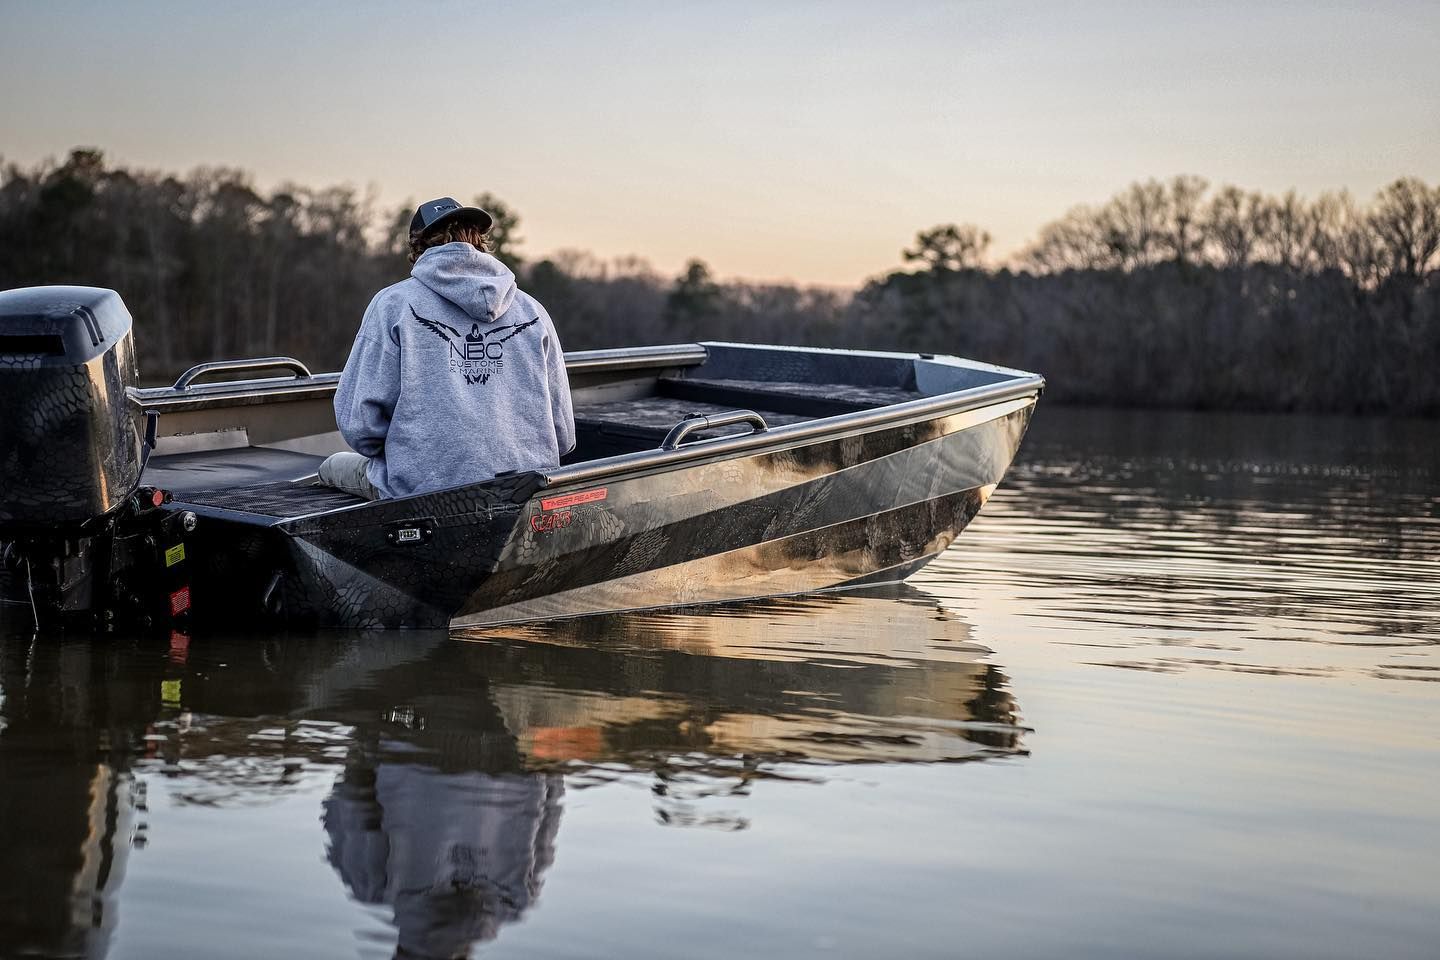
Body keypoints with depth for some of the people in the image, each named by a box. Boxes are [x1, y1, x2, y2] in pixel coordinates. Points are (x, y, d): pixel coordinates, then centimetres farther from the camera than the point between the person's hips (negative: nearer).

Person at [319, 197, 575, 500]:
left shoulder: (393, 304, 0)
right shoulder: (533, 311, 9)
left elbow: (359, 421, -5)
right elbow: (562, 436, 10)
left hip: (424, 491, -4)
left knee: (333, 466, 25)